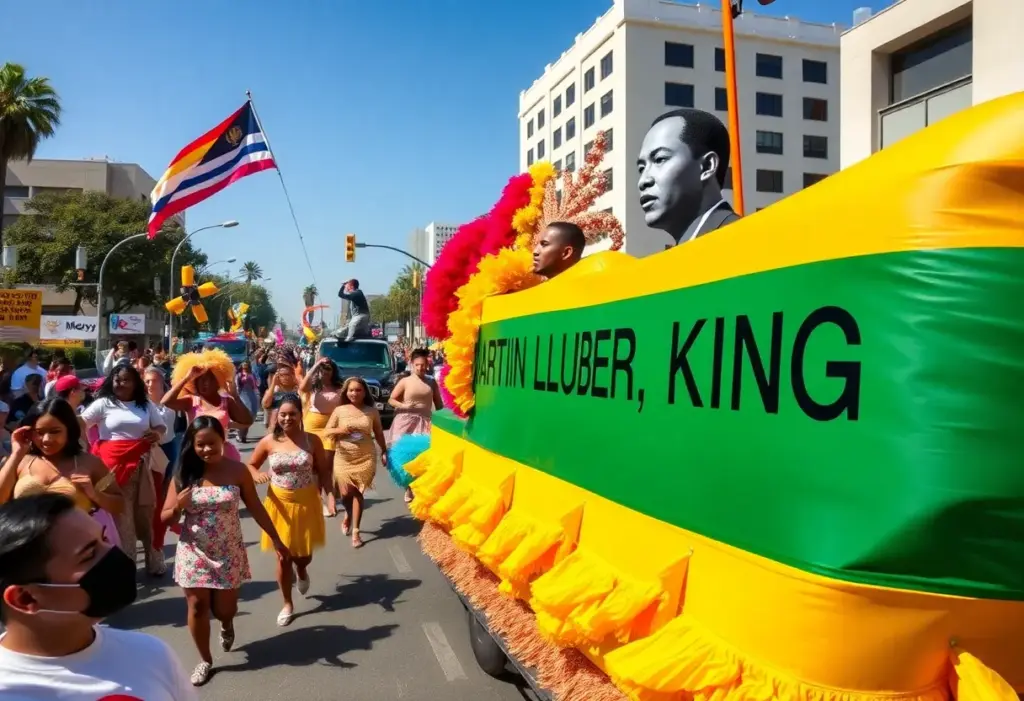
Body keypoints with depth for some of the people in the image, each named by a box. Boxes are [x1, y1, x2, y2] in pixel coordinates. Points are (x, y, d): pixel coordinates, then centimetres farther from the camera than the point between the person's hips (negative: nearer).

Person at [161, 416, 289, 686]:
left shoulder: (237, 470, -11)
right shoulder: (183, 474, -9)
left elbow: (255, 508, -2)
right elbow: (166, 519, -3)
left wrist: (276, 540, -1)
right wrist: (178, 506, -26)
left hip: (228, 553, 0)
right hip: (194, 553, 1)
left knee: (224, 608, 7)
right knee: (197, 606, 5)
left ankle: (227, 625, 46)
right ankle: (205, 660, 28)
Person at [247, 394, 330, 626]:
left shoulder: (312, 440, -9)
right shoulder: (268, 442, -7)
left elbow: (323, 471, -1)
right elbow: (250, 466, 5)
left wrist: (330, 492, -14)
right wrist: (257, 476, -17)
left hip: (307, 503, 0)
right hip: (280, 504, 0)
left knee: (304, 553, 13)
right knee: (283, 556, 8)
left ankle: (301, 572, 52)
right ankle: (288, 604, 27)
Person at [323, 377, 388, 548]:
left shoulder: (371, 411, 1)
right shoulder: (339, 410, 0)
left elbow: (379, 434, 11)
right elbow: (326, 432, 2)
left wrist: (384, 452, 9)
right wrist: (339, 430, -16)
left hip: (365, 458, -1)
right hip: (343, 458, 1)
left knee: (357, 493, -1)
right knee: (346, 493, 0)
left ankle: (355, 531, 8)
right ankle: (348, 515, 35)